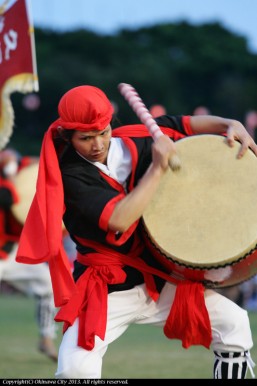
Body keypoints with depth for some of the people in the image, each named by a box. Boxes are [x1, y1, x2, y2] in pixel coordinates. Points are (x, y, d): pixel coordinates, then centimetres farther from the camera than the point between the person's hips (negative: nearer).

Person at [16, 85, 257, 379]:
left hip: (161, 281, 5)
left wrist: (232, 126, -6)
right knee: (75, 369, -26)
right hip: (105, 292, -5)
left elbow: (187, 124, 12)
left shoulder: (135, 141, -2)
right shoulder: (70, 175, -18)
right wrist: (158, 167, -26)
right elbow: (119, 221, -30)